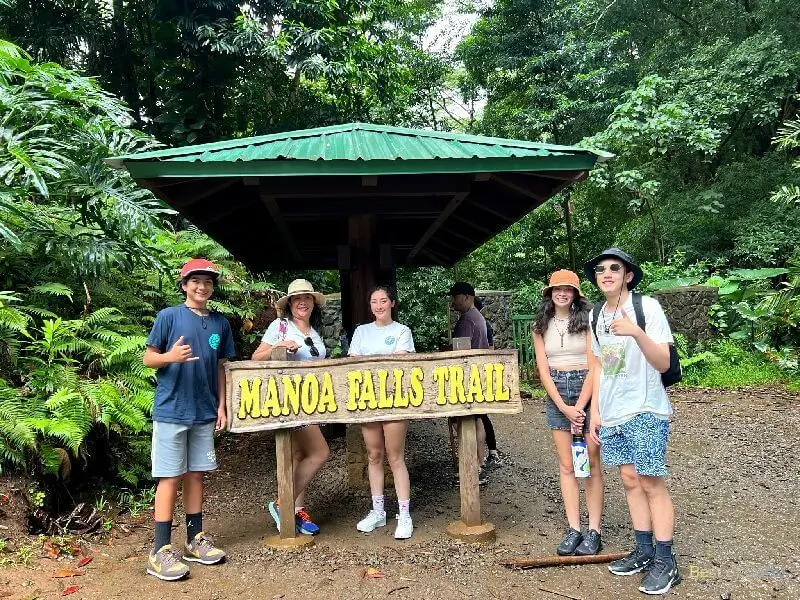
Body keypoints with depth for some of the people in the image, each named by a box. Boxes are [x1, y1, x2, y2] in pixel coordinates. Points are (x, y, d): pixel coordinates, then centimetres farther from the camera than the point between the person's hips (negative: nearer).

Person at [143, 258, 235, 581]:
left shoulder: (220, 323, 8)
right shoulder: (168, 316, -5)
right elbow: (148, 359, -4)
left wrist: (221, 406, 9)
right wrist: (171, 356, -25)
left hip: (204, 413, 4)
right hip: (171, 411, -4)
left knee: (195, 475, 12)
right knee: (170, 478, 0)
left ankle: (195, 539, 23)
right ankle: (161, 550, 8)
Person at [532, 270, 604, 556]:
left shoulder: (587, 320, -3)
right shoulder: (541, 326, 7)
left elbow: (594, 366, -7)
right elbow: (543, 370, 2)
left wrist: (579, 407, -13)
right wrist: (564, 408, -8)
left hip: (586, 389, -3)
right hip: (556, 394, 3)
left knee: (591, 463, 1)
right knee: (566, 465, 6)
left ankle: (593, 531, 8)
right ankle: (574, 530, 12)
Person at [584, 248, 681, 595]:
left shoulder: (647, 306, -10)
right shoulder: (596, 314, 8)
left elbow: (663, 364, -14)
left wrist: (636, 332, -30)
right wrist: (595, 411, 13)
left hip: (646, 410, -6)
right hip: (612, 413, 6)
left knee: (651, 483, -3)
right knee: (630, 480, 11)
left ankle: (665, 562, 7)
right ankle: (644, 552, 22)